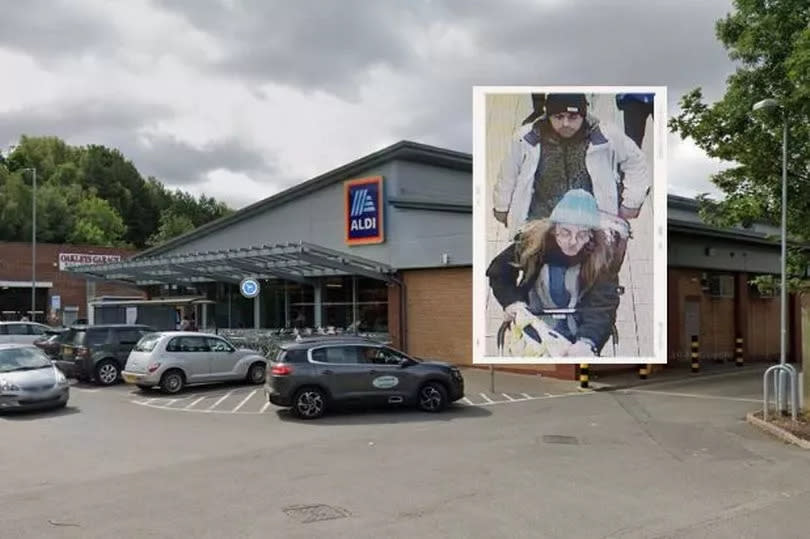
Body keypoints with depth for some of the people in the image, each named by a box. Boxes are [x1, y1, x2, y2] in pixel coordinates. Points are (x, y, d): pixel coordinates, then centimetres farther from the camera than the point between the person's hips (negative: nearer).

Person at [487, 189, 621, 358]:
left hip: (578, 337, -1)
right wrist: (511, 301, -19)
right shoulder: (533, 238, -17)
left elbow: (603, 306, -31)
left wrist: (587, 342, -49)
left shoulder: (602, 252, -22)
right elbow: (497, 272, -2)